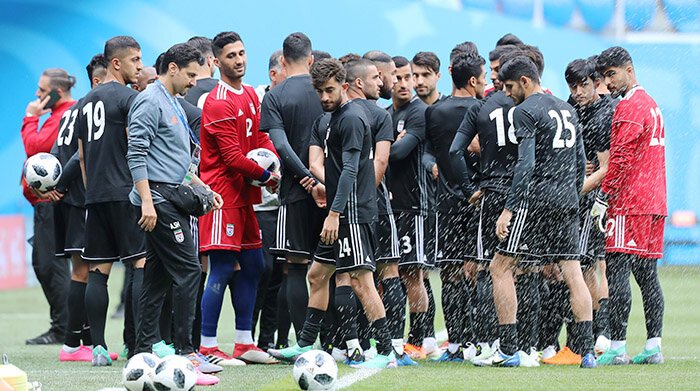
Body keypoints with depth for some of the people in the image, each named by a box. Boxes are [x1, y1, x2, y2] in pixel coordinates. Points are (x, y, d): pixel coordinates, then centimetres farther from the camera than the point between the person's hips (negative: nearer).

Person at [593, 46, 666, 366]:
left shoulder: (628, 107, -10)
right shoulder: (651, 104, 20)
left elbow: (620, 159, -16)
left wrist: (602, 199, -12)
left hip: (628, 204, -10)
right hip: (653, 203, 10)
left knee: (617, 270, -10)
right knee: (647, 273, 9)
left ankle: (617, 347, -14)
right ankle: (653, 347, 7)